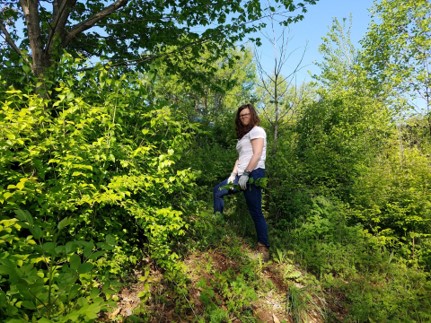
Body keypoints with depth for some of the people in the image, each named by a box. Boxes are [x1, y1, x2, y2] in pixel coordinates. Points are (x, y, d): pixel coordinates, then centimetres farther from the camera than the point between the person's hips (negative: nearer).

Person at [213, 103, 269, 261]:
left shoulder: (257, 130, -2)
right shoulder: (244, 135, 25)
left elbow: (257, 155, -15)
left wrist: (246, 174, -21)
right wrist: (233, 174, 6)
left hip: (253, 174, -10)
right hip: (242, 175, 10)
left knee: (256, 212, -9)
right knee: (218, 190, 13)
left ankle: (264, 248, -1)